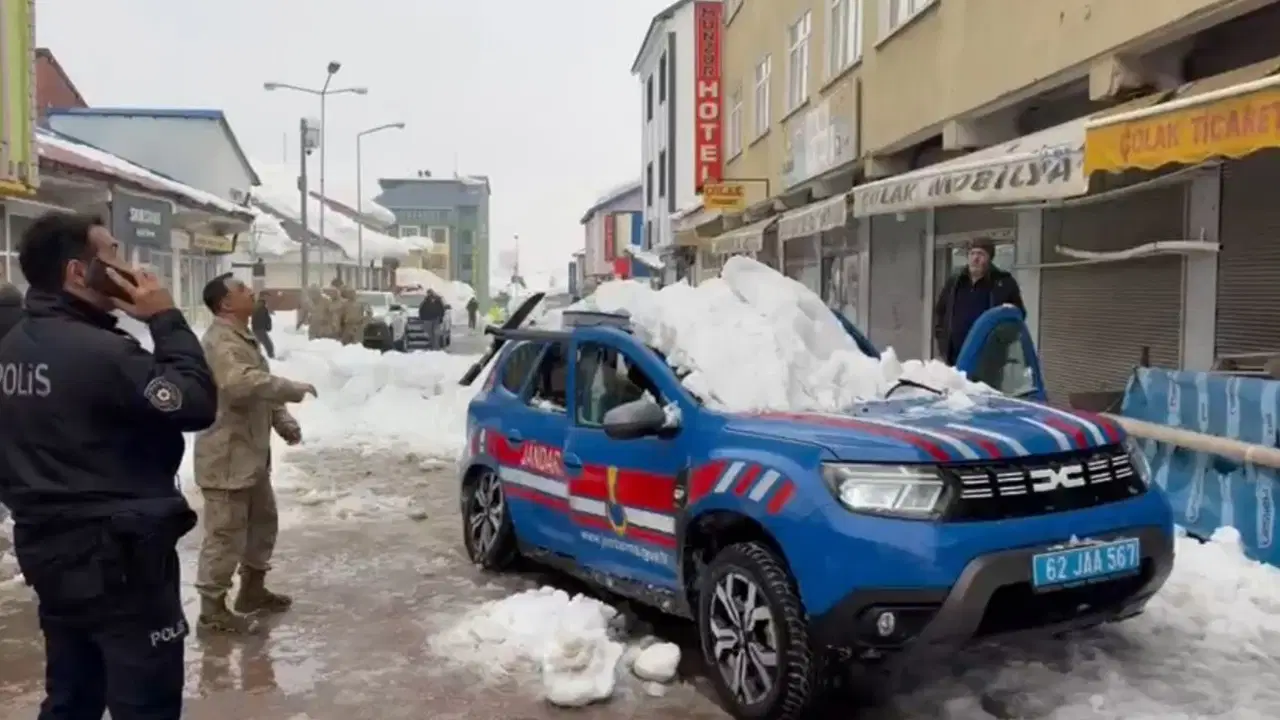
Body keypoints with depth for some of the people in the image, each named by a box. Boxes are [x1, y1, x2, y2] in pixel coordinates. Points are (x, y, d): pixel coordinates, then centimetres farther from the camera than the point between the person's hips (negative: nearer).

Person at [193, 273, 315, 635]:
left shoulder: (244, 338, 15)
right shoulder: (219, 342, -19)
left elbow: (261, 387, 22)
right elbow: (243, 383, -36)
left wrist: (283, 420, 9)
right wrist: (295, 389, -26)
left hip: (251, 452, 11)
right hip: (227, 456, -10)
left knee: (263, 522, 20)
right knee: (226, 534, -3)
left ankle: (252, 589, 35)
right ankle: (212, 608, 9)